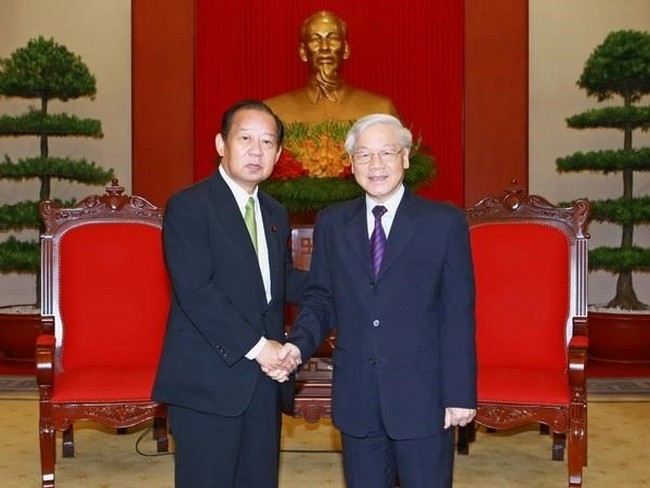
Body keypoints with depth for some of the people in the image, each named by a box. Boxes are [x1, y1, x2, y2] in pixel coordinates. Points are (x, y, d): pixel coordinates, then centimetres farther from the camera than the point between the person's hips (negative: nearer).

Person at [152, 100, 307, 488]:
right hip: (208, 379, -7)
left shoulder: (276, 214, 15)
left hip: (264, 379, 7)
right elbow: (195, 292, -18)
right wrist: (255, 345, -18)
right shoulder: (188, 207, -9)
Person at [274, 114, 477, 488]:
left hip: (422, 396, -3)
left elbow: (458, 315, -5)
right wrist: (300, 343, -10)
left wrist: (460, 394, -8)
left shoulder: (445, 222, -4)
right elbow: (320, 298, 9)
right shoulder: (332, 223, 6)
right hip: (356, 397, 3)